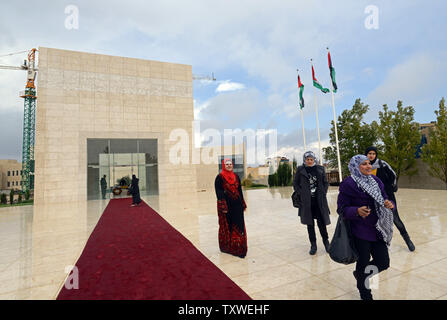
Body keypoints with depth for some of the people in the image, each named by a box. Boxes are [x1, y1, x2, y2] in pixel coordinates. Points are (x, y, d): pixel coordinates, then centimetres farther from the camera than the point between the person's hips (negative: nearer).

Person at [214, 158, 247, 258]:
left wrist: (243, 204, 12)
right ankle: (226, 247, 20)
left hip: (237, 205, 5)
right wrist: (223, 207, -18)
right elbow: (219, 193, -12)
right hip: (226, 205, -5)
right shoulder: (220, 177, -7)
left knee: (239, 226, 6)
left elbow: (240, 191, 14)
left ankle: (239, 247, 18)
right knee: (226, 226, 5)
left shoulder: (236, 177, 10)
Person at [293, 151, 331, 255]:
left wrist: (323, 193, 1)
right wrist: (301, 194, -4)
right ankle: (313, 245, 21)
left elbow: (326, 183, 12)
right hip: (306, 202, 0)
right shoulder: (300, 170, 1)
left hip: (319, 201, 0)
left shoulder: (320, 169, 5)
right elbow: (295, 184, 6)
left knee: (321, 222, 2)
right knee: (310, 224, 8)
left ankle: (326, 241, 26)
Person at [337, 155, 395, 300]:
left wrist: (389, 204, -9)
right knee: (363, 263, 7)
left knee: (383, 263, 9)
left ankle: (360, 274, 41)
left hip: (378, 229, 6)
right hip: (360, 232, -6)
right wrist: (357, 211, -30)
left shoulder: (376, 180, 7)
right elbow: (341, 209, -13)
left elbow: (383, 199, 14)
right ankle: (365, 294, 34)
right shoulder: (348, 184, -13)